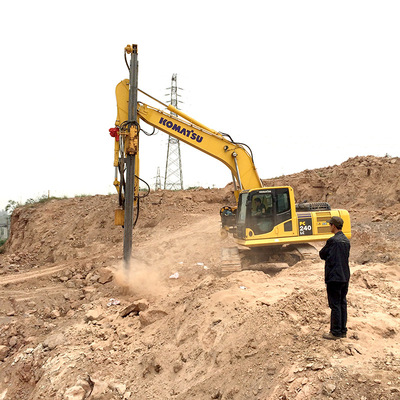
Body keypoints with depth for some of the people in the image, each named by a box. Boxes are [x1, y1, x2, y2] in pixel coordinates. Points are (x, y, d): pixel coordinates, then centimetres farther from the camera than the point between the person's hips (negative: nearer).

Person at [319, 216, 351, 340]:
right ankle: (343, 330, 21)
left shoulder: (332, 240, -16)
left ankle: (335, 332, 5)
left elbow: (322, 254, -6)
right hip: (345, 277, 8)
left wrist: (327, 256, 12)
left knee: (335, 305, -1)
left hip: (334, 277, -8)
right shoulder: (346, 240, 8)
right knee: (343, 303, 13)